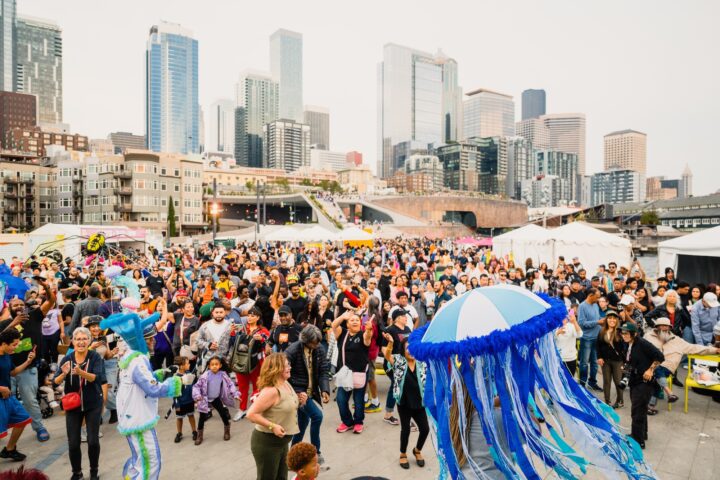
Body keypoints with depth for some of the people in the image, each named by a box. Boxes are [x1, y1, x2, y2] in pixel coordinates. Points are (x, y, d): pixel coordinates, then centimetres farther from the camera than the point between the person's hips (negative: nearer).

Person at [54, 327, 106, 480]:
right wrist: (64, 374, -31)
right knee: (73, 443, 2)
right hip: (72, 405, 2)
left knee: (93, 441, -3)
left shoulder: (95, 357, -13)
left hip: (93, 404, -2)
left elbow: (98, 378, -25)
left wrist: (81, 372, -42)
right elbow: (55, 382, -9)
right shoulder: (67, 359, -5)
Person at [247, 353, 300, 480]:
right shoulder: (271, 390, -27)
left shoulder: (286, 384, 1)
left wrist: (299, 402, 0)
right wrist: (272, 426, -29)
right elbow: (251, 414, -28)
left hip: (281, 441, 9)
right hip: (266, 442, -8)